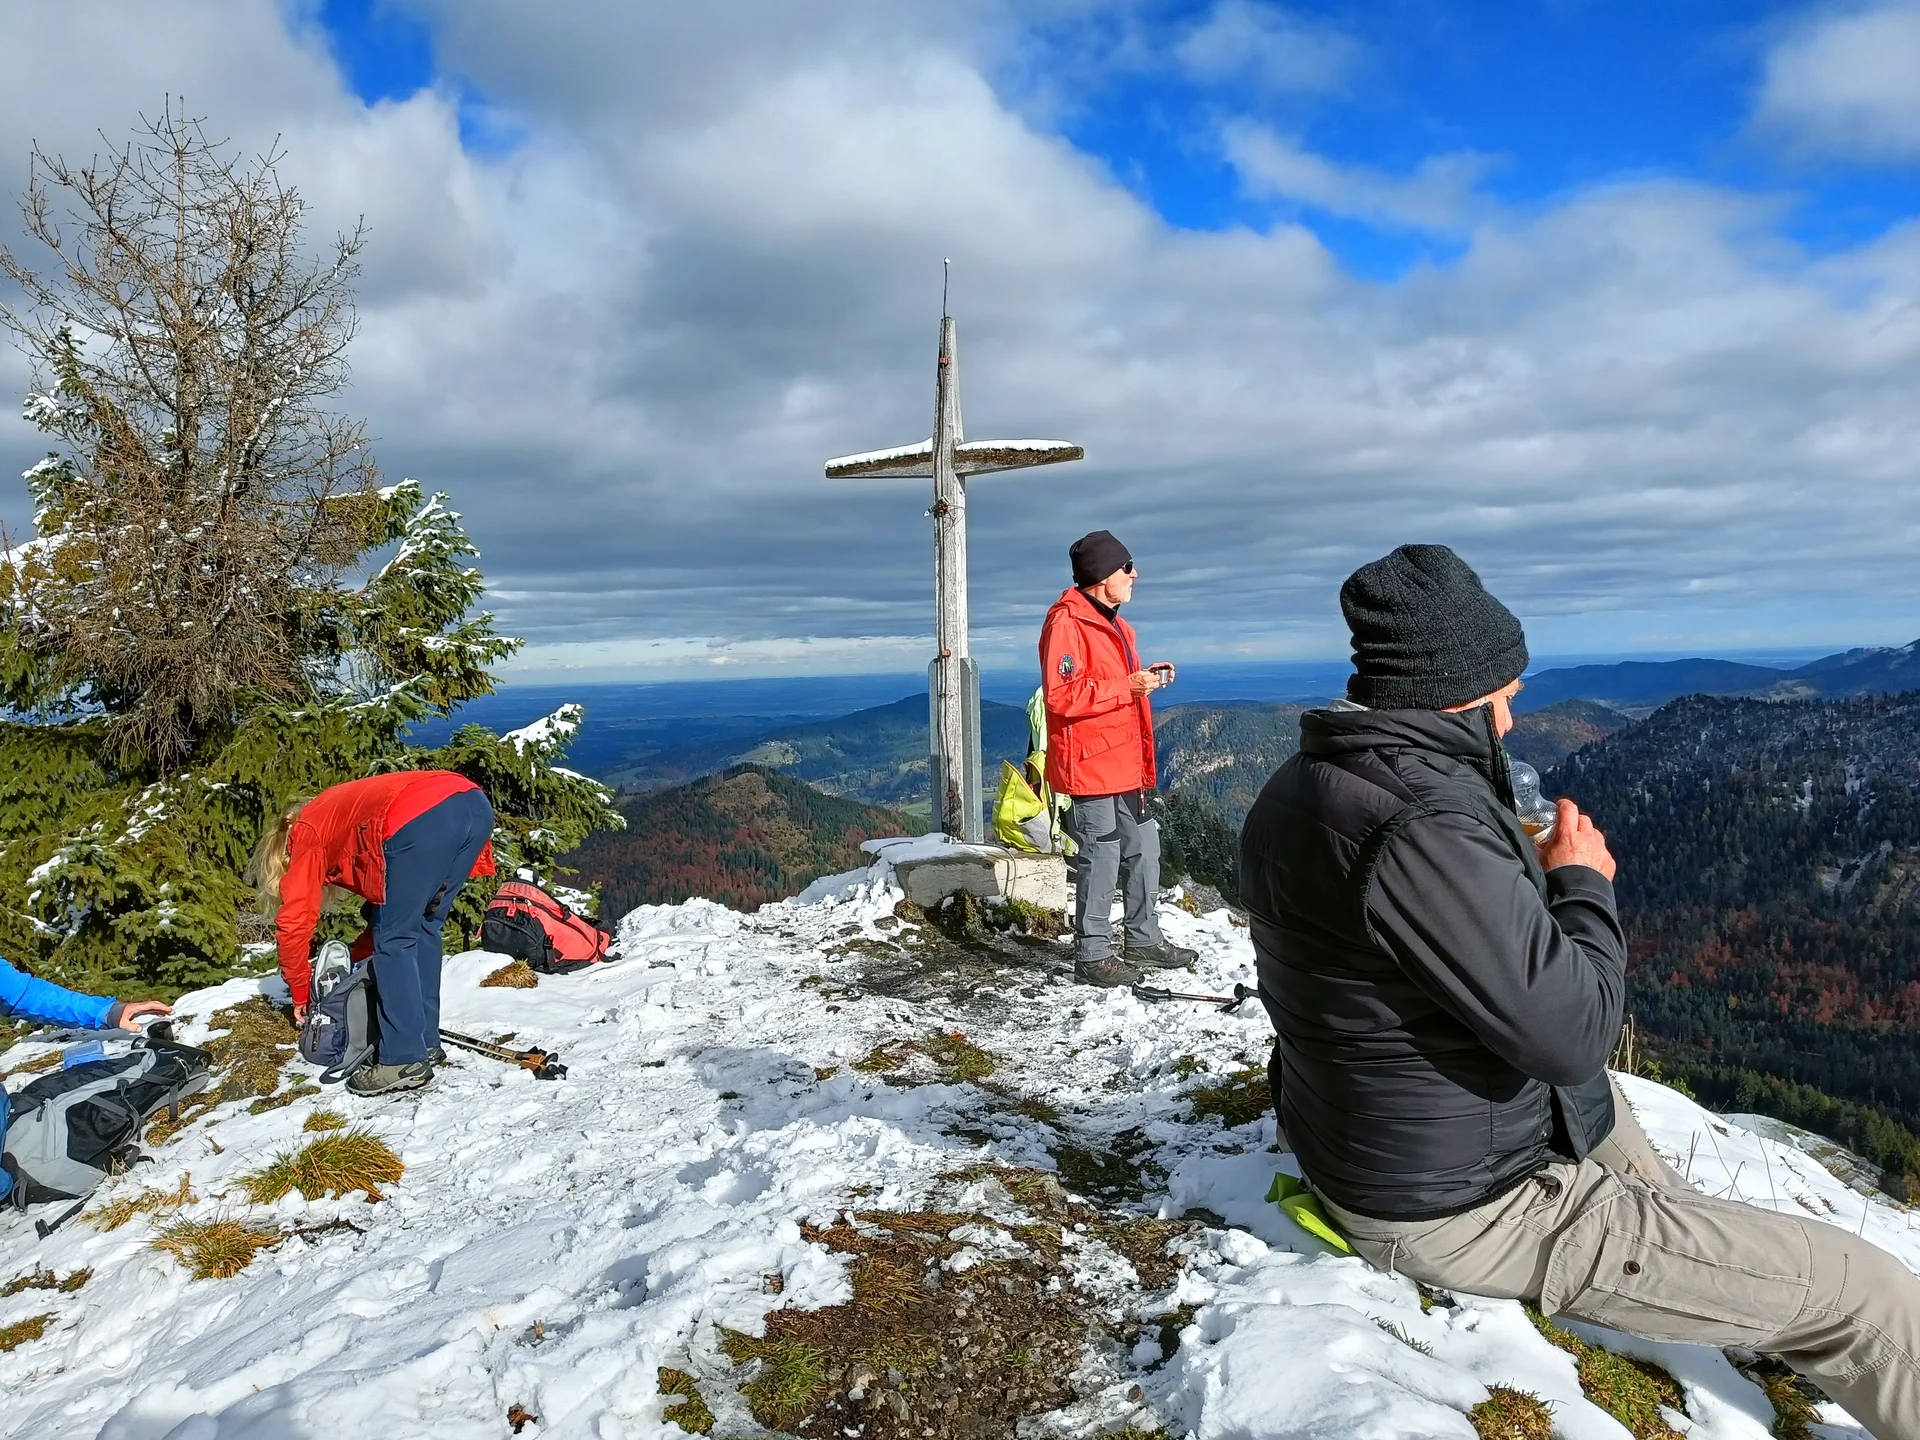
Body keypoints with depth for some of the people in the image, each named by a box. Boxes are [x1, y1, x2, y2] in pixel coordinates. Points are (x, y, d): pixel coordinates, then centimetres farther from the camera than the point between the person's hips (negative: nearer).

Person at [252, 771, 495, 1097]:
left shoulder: (306, 836, 24)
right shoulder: (340, 819, 42)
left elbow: (295, 920, 18)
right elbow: (384, 901, 43)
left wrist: (300, 995, 30)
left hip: (421, 820, -8)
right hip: (473, 805, 8)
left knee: (395, 941, 6)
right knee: (423, 931, 21)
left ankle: (405, 1061, 7)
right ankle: (426, 1043, 26)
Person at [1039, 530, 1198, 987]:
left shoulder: (1110, 623, 17)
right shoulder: (1066, 622, -15)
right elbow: (1063, 695, -23)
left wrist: (1146, 676, 9)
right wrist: (1129, 685, -21)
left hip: (1124, 763, 10)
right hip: (1091, 765, -10)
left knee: (1143, 849, 15)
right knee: (1100, 859, -3)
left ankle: (1145, 941, 29)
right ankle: (1093, 957, 8)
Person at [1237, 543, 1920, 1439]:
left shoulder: (1297, 788, 0)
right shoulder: (1423, 825, -31)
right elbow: (1572, 1030, -27)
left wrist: (1527, 873, 8)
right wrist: (1583, 883, -10)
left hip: (1361, 1145, 10)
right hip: (1462, 1208, -10)